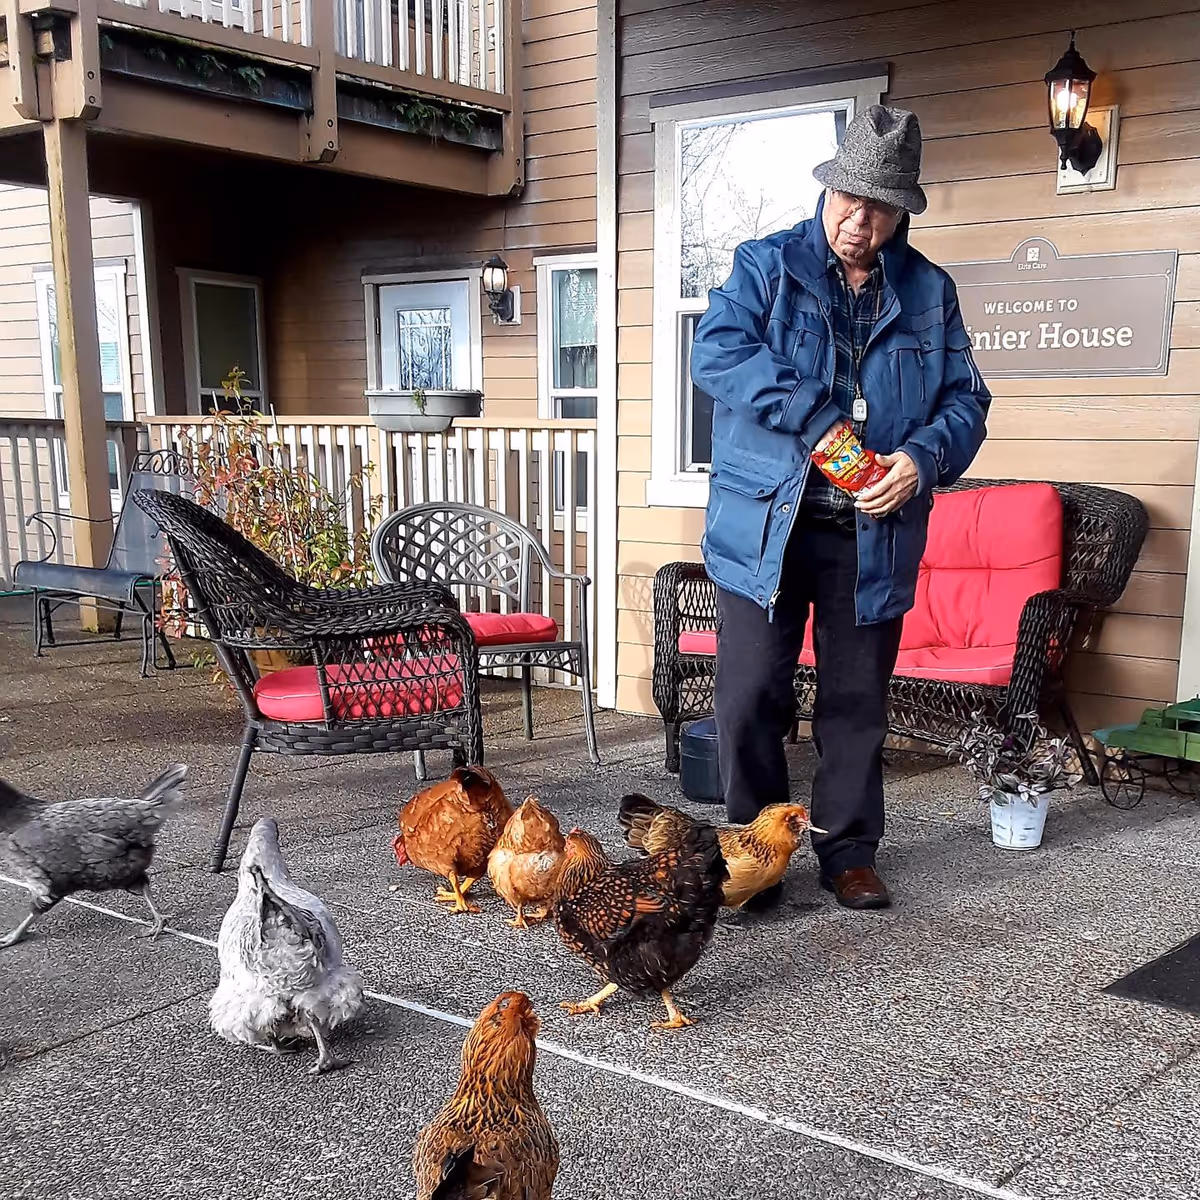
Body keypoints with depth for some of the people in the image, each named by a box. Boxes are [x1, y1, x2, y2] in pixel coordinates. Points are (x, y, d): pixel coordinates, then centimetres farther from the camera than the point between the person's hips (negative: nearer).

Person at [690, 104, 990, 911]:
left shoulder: (930, 293, 11)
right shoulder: (766, 266, 3)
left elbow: (966, 399, 10)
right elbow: (717, 352, -13)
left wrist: (923, 457, -12)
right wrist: (815, 420, -20)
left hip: (874, 534, 2)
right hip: (766, 525, -2)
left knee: (858, 703, 10)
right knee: (752, 699, 0)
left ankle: (849, 854, 25)